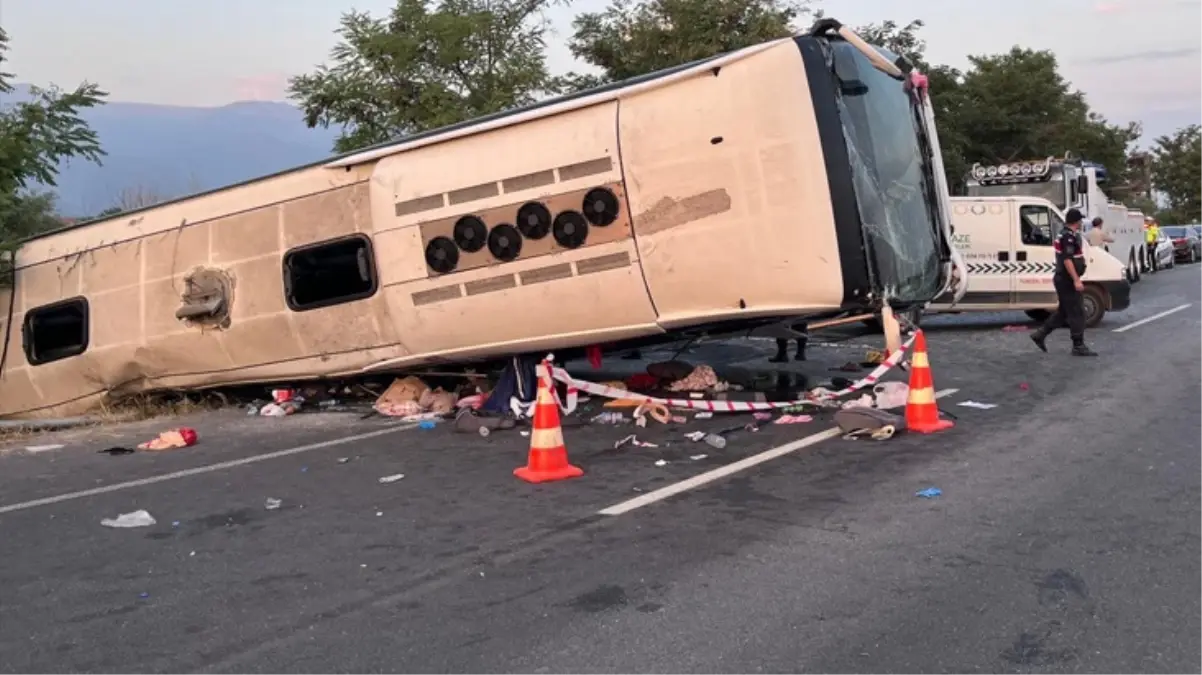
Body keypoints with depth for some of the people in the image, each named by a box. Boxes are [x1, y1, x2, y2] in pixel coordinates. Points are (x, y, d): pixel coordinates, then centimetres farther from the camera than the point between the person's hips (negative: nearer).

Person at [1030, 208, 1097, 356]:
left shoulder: (1065, 234, 15)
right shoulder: (1069, 236, -17)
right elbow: (1067, 259, -24)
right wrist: (1076, 280, -27)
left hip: (1064, 279, 10)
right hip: (1068, 280, -10)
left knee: (1063, 311, 16)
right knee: (1077, 313, -6)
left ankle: (1040, 335, 18)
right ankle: (1078, 346, -2)